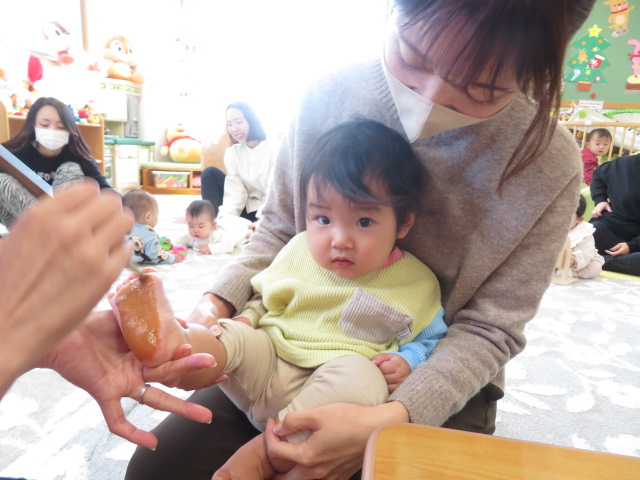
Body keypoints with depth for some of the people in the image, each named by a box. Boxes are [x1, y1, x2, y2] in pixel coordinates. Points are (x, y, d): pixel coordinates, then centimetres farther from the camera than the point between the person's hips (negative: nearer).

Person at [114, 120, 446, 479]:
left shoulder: (417, 284, -2)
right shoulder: (300, 250, 6)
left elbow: (430, 339, 11)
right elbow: (264, 299, 18)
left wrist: (407, 361, -10)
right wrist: (242, 323, -2)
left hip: (328, 395, -3)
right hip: (265, 364, 4)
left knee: (362, 377, -33)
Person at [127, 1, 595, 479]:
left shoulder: (550, 166, -17)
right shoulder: (329, 98, -13)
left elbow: (489, 329, -12)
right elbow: (278, 230, -1)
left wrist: (390, 419, -27)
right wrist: (216, 303, -18)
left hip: (442, 384, 0)